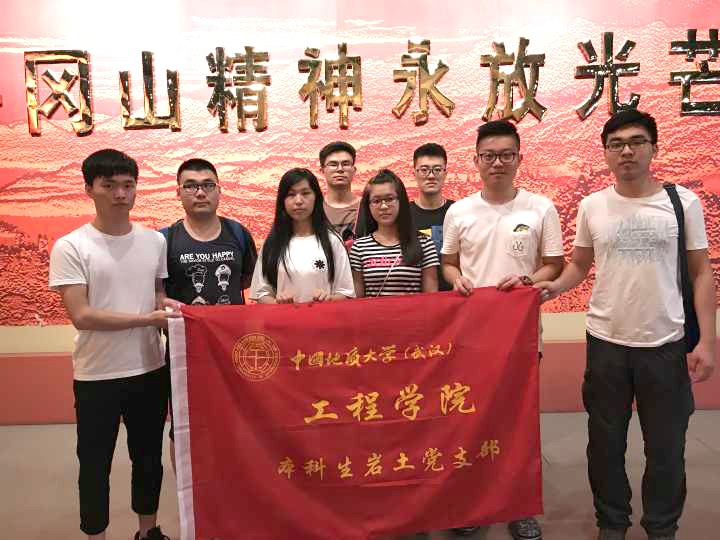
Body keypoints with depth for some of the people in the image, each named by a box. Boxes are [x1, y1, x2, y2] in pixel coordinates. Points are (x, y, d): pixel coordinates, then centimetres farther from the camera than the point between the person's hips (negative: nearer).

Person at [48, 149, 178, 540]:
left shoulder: (155, 241, 2)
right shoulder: (71, 247, -11)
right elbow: (81, 316, -16)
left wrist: (168, 304, -8)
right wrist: (148, 318, -19)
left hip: (150, 370, 4)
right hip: (97, 376, -4)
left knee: (149, 457, 18)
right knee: (95, 464, 11)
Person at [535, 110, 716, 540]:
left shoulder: (683, 202, -3)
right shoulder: (592, 206, 0)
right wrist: (556, 286, -12)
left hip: (666, 344, -1)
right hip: (606, 342, 1)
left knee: (666, 446, 13)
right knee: (606, 443, 14)